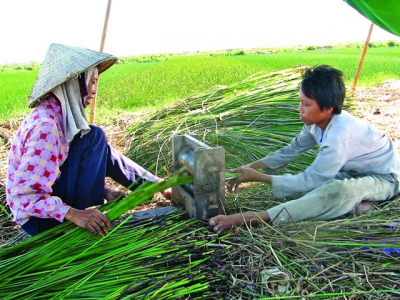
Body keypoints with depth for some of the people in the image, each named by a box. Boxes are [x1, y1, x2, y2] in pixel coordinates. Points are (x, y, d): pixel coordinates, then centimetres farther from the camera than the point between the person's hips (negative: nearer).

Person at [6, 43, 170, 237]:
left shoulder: (59, 114, 1)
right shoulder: (45, 126, -27)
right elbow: (24, 194, -29)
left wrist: (102, 190, -3)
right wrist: (74, 214, -34)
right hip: (37, 218, -9)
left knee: (103, 153, 8)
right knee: (94, 137, -16)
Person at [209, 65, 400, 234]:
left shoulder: (340, 134, -35)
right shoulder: (317, 121, -11)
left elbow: (309, 181, -31)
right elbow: (291, 151, 1)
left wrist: (258, 177, -29)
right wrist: (251, 167, -9)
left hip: (384, 178, -8)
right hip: (354, 172, 8)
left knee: (339, 189, -42)